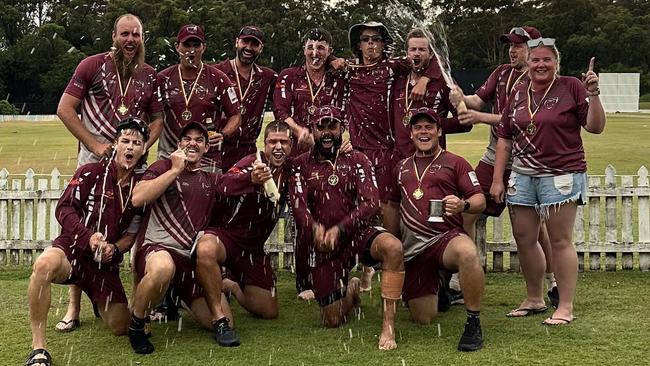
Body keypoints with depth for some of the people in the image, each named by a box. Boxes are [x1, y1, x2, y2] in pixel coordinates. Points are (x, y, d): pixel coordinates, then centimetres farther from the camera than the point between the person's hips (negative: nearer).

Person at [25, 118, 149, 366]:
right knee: (45, 264, -40)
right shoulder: (91, 173, -3)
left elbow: (133, 232, 9)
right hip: (72, 249, -4)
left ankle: (101, 304, 40)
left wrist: (115, 249, -12)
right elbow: (64, 209, -8)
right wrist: (88, 236, -23)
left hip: (106, 262, 4)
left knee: (120, 327, 0)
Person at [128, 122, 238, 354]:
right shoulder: (164, 166, 3)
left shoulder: (210, 179, 19)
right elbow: (137, 198, -13)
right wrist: (175, 170, -10)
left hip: (192, 260, 5)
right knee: (163, 268, -43)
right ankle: (136, 323, -15)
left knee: (221, 319, -5)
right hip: (157, 249, -5)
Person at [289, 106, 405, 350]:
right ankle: (350, 291, 38)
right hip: (321, 245, 1)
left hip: (356, 234, -1)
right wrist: (315, 227, -32)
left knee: (393, 247, -36)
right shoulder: (302, 165, 5)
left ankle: (388, 326, -28)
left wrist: (339, 229, -23)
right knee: (333, 321, 2)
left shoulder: (357, 161, 4)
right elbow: (299, 206, -9)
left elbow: (370, 204, -9)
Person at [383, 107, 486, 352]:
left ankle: (473, 322, -25)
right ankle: (439, 287, 37)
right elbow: (393, 206, 27)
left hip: (445, 237, -4)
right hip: (411, 249, 4)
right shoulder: (402, 167, 21)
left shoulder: (455, 163, 7)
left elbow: (480, 200, 0)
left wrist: (463, 205, -22)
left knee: (467, 252, -42)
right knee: (423, 319, 1)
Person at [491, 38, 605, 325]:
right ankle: (534, 299, 25)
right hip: (522, 175, 5)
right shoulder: (518, 94, 12)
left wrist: (593, 95, -19)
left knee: (560, 241, -3)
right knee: (523, 239, 10)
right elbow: (504, 139, 13)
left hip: (561, 175, -5)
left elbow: (595, 127, -5)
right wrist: (497, 179, 9)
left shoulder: (571, 87, -2)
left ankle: (565, 307, 4)